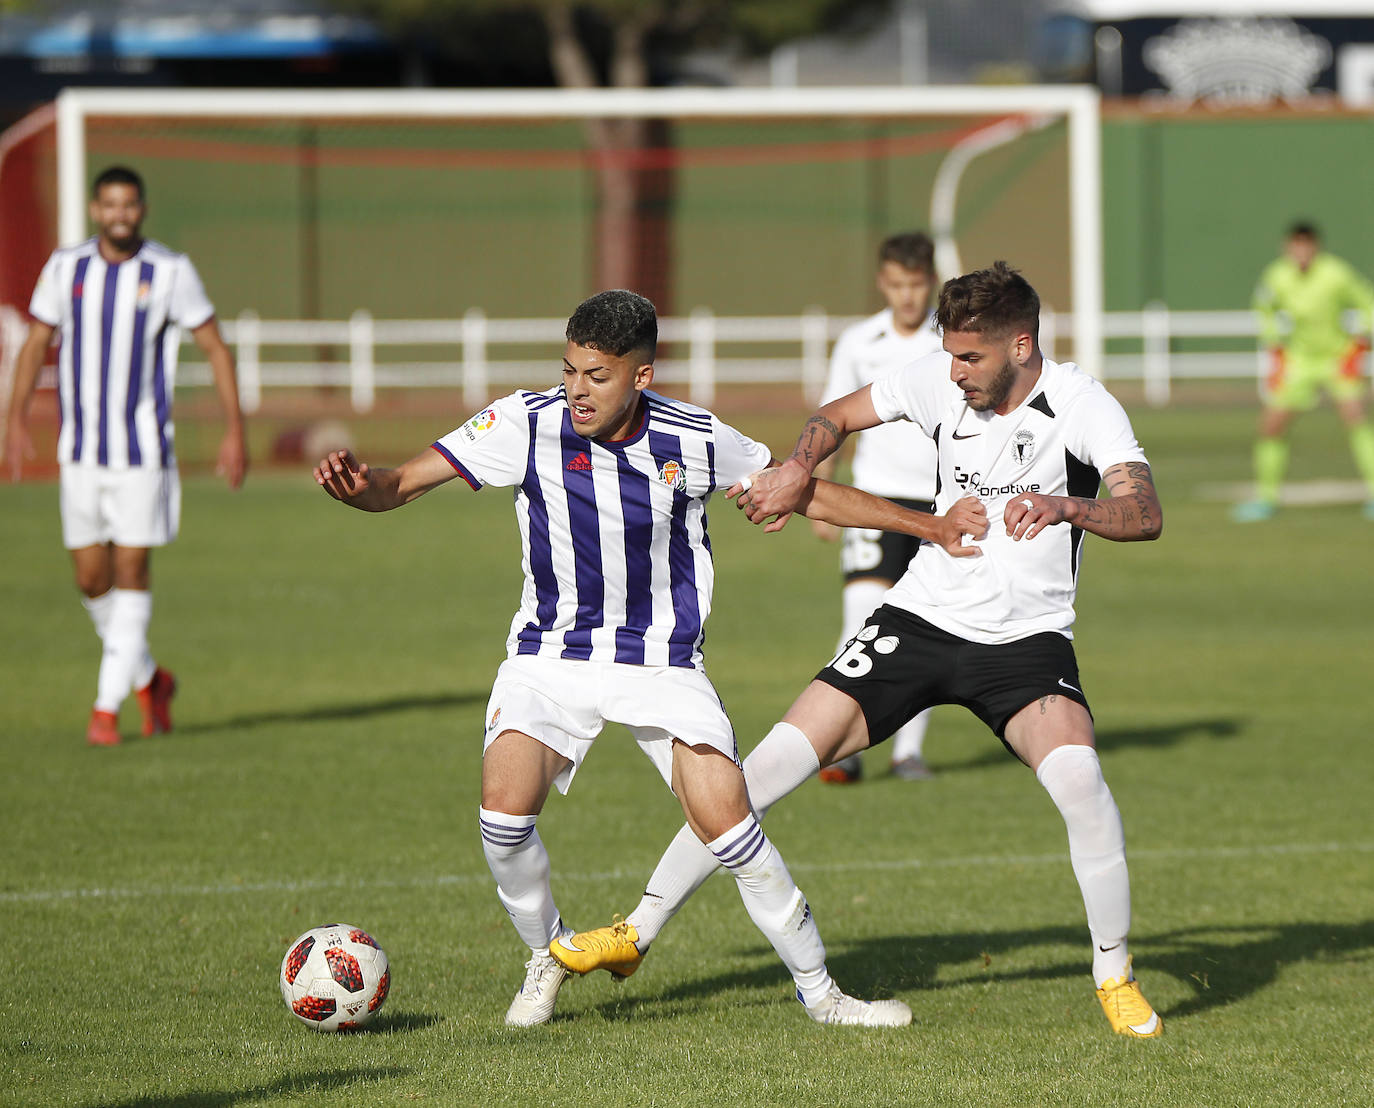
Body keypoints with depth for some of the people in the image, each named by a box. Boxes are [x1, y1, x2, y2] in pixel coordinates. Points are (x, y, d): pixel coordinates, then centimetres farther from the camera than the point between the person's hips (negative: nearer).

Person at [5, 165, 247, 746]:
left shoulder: (171, 272, -5)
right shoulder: (65, 268, 2)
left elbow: (216, 349, 1)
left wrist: (235, 430, -5)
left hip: (143, 451, -3)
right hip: (80, 451, 3)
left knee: (132, 573, -7)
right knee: (92, 579, 6)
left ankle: (107, 707, -3)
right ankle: (149, 679, 29)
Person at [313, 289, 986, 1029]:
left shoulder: (694, 440, -12)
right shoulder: (528, 424, -14)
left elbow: (810, 493, 4)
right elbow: (405, 483, -14)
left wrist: (928, 526, 7)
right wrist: (359, 486, -37)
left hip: (661, 662, 0)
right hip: (551, 655, 0)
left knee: (726, 823, -14)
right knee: (504, 810, -21)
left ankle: (818, 990, 5)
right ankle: (547, 955, 8)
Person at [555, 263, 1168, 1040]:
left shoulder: (1082, 407, -16)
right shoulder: (942, 381, -3)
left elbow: (1145, 514, -31)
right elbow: (838, 417, 14)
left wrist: (1065, 506, -50)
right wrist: (800, 466, -8)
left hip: (1028, 640, -3)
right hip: (923, 617, 4)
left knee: (1077, 777, -31)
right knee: (774, 763, -5)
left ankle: (1115, 976, -9)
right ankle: (639, 931, 8)